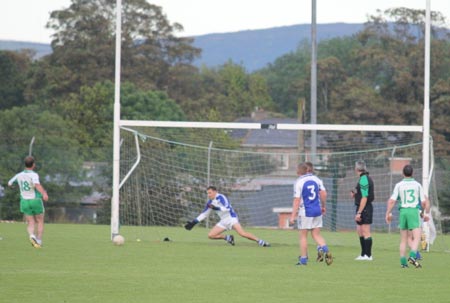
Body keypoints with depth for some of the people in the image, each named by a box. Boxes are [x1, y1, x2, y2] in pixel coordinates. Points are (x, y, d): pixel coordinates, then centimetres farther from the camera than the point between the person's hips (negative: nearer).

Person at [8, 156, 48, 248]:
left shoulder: (19, 175, 2)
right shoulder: (34, 175, -16)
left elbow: (9, 184, 18)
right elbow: (37, 184, -38)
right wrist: (44, 193, -52)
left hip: (24, 202, 4)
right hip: (36, 201, -4)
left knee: (30, 223, 5)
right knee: (40, 222, 16)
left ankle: (32, 236, -26)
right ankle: (39, 242, 10)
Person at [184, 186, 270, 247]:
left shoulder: (220, 197, -12)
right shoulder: (210, 202, 11)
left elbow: (227, 208, -23)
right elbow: (204, 214, 19)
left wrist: (216, 208, -30)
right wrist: (193, 222, 14)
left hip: (231, 218, -8)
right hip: (223, 221, 8)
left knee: (242, 233, -27)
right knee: (210, 235, -4)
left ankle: (260, 241, -23)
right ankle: (228, 238, 9)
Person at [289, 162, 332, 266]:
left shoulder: (299, 182, -11)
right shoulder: (316, 179, 5)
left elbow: (297, 200, -14)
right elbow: (324, 193, 6)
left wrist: (293, 216, -13)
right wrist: (323, 206, 21)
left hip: (305, 213, -5)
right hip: (317, 211, 5)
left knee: (303, 236, 6)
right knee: (316, 235, 9)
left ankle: (303, 259, 9)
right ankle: (325, 249, -17)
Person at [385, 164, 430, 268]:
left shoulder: (399, 185, 4)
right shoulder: (417, 185, 4)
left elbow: (391, 201, -3)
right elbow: (424, 202, 5)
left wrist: (388, 213, 6)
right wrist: (426, 213, 20)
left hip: (403, 211, 2)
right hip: (414, 211, -2)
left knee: (403, 239, 12)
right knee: (417, 237, -8)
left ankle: (403, 262, 10)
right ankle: (413, 256, -30)